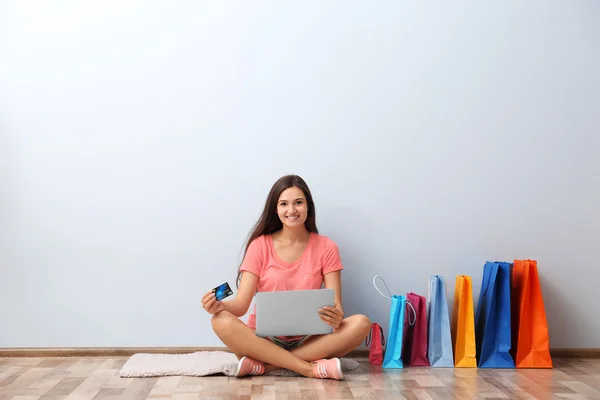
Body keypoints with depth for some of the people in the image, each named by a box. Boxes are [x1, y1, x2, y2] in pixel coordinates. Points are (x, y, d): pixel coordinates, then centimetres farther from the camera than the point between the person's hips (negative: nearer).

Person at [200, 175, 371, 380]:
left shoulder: (326, 247, -1)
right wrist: (220, 305, -31)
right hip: (264, 338, 0)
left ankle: (264, 365, -26)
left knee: (360, 323, -27)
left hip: (308, 340, 1)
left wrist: (336, 316, -31)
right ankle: (311, 368, -29)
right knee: (221, 322, -30)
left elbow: (336, 307, -6)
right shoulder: (260, 246, -2)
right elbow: (241, 304, -8)